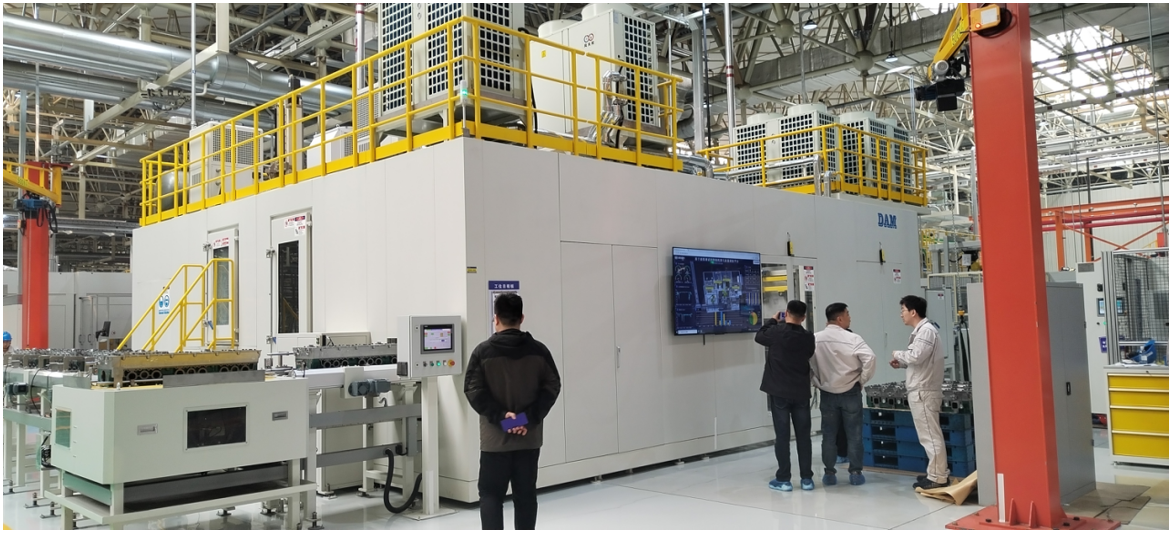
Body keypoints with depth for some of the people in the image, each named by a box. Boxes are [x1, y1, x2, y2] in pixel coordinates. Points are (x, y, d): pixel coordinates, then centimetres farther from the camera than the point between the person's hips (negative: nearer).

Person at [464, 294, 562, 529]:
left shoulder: (483, 351, -6)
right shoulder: (538, 350, 1)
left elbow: (474, 390, -10)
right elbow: (552, 386, -2)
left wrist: (499, 416, -11)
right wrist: (531, 418, -6)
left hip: (495, 437, -2)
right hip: (530, 437, 2)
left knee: (491, 494, 7)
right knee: (526, 494, 12)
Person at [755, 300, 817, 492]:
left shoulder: (776, 332, -11)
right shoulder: (808, 337, -2)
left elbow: (759, 337, 9)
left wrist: (773, 321, 21)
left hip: (779, 392, -2)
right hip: (801, 392, 3)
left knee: (782, 435, 2)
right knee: (803, 435, 9)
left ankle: (783, 479, 5)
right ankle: (807, 478, 14)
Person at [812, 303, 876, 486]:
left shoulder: (815, 339, -4)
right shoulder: (852, 338, -13)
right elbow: (870, 359, -22)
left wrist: (816, 382, 9)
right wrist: (862, 380, -8)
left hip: (827, 394, 3)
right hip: (850, 393, -3)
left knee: (829, 435, 9)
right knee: (854, 434, 8)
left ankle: (829, 473, 13)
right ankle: (855, 472, 13)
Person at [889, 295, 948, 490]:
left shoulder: (926, 330, -15)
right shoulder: (921, 330, 16)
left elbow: (916, 356, -24)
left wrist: (897, 354, -7)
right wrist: (901, 363, 6)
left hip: (923, 391, -10)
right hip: (920, 390, 10)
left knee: (930, 435, -5)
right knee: (929, 435, 15)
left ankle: (937, 477, 0)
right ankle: (938, 472, 22)